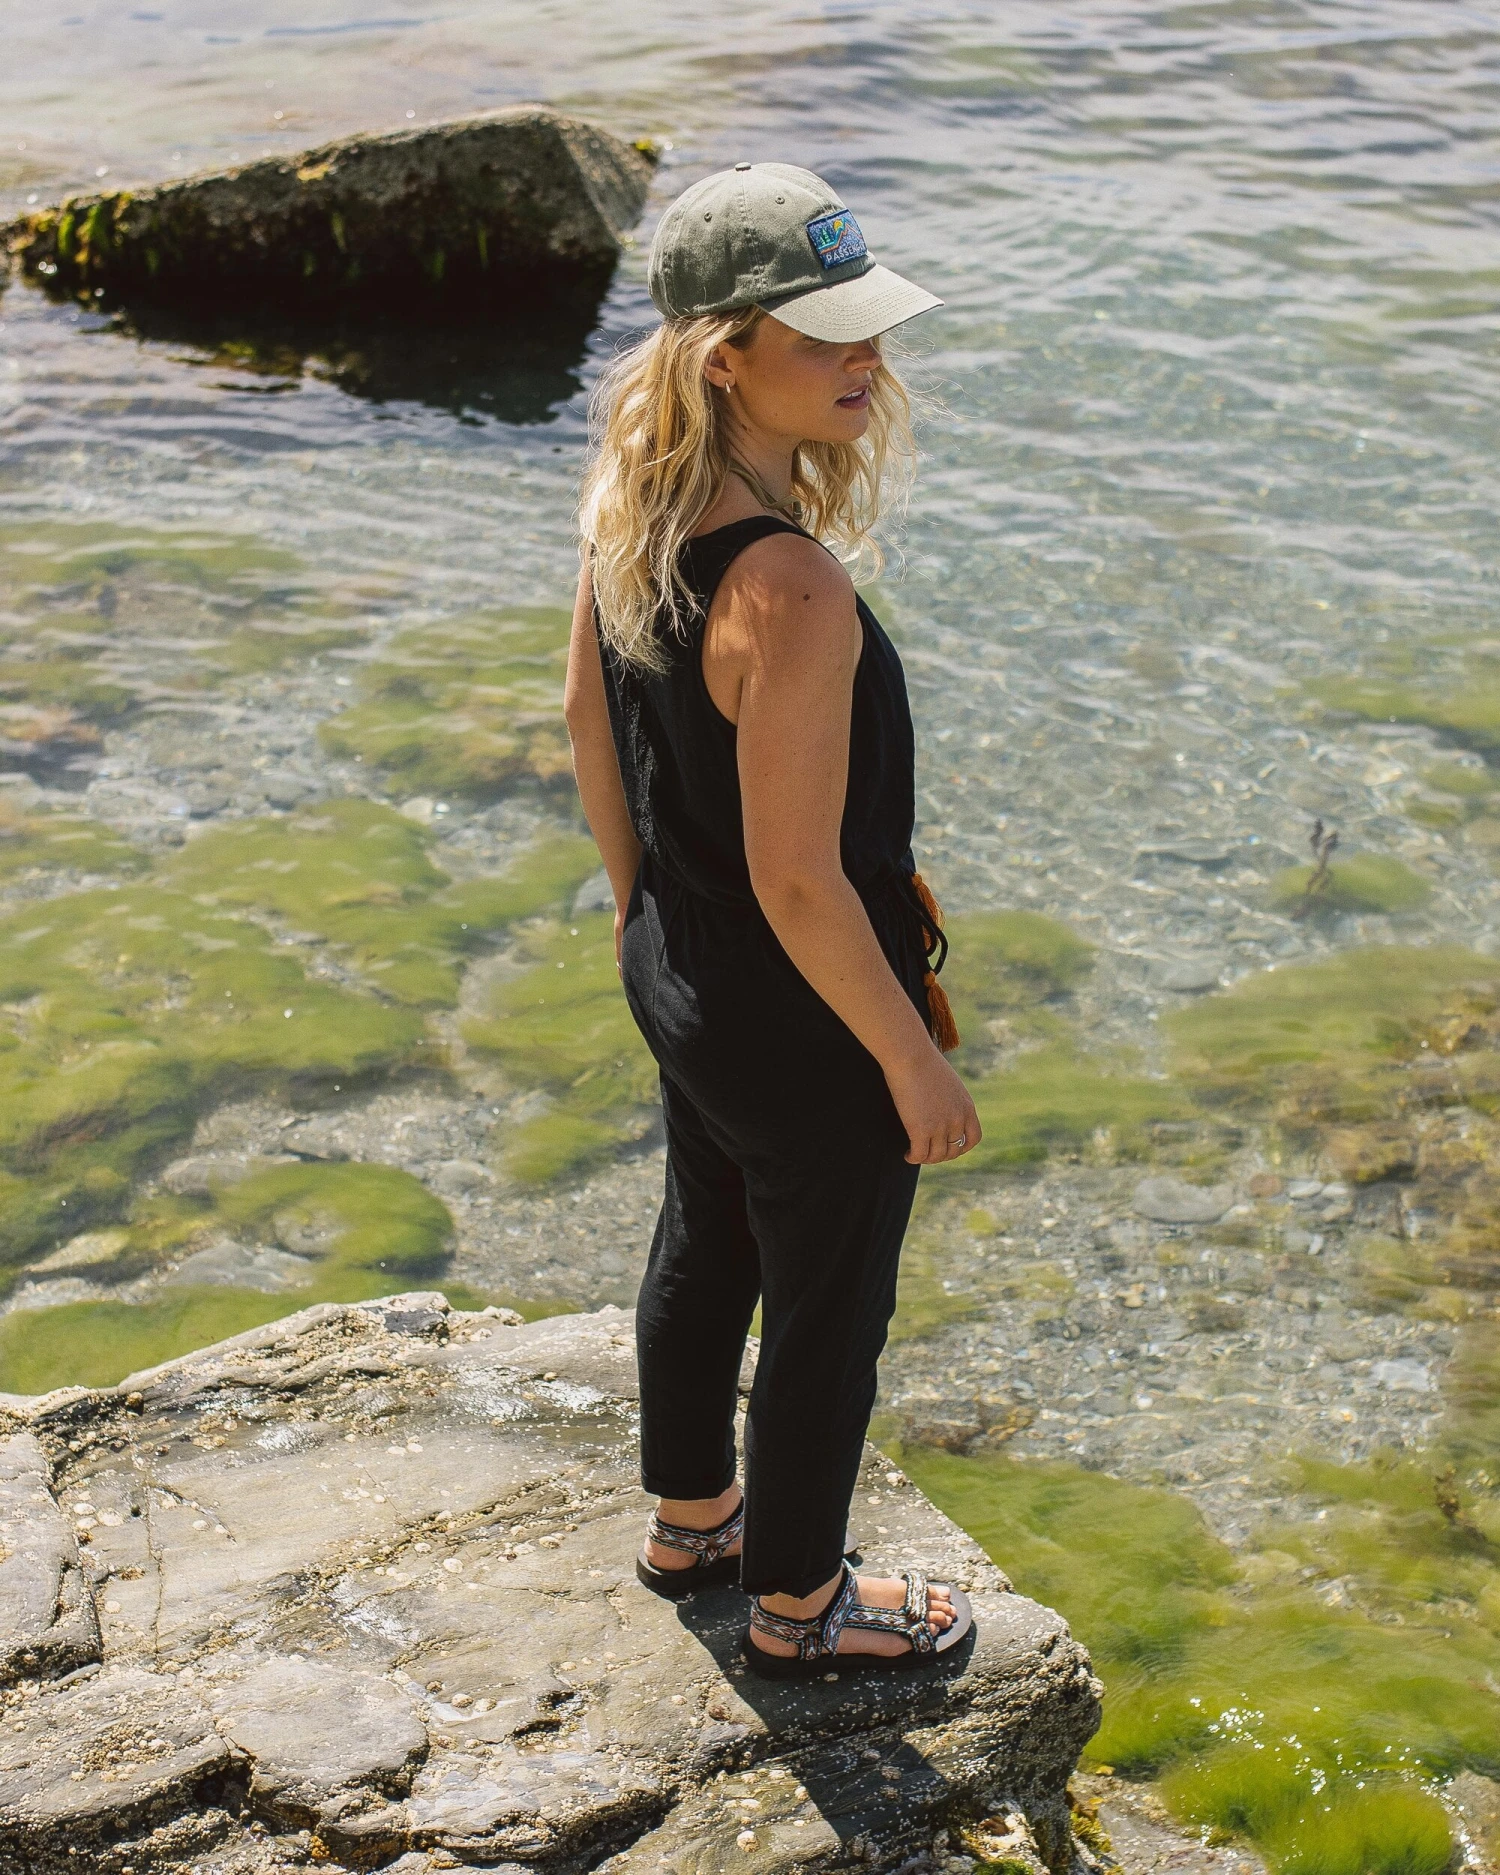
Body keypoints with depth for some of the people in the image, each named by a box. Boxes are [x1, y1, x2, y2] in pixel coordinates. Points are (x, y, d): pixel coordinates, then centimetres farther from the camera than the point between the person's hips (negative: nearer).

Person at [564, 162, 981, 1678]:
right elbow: (798, 883, -29)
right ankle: (796, 1602, 39)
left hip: (677, 975, 8)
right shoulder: (791, 592, -35)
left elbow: (587, 717, 6)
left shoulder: (626, 503, -8)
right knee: (826, 1312, 16)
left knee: (703, 1247, 29)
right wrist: (913, 1058, -16)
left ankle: (689, 1519, 53)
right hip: (802, 1025, -8)